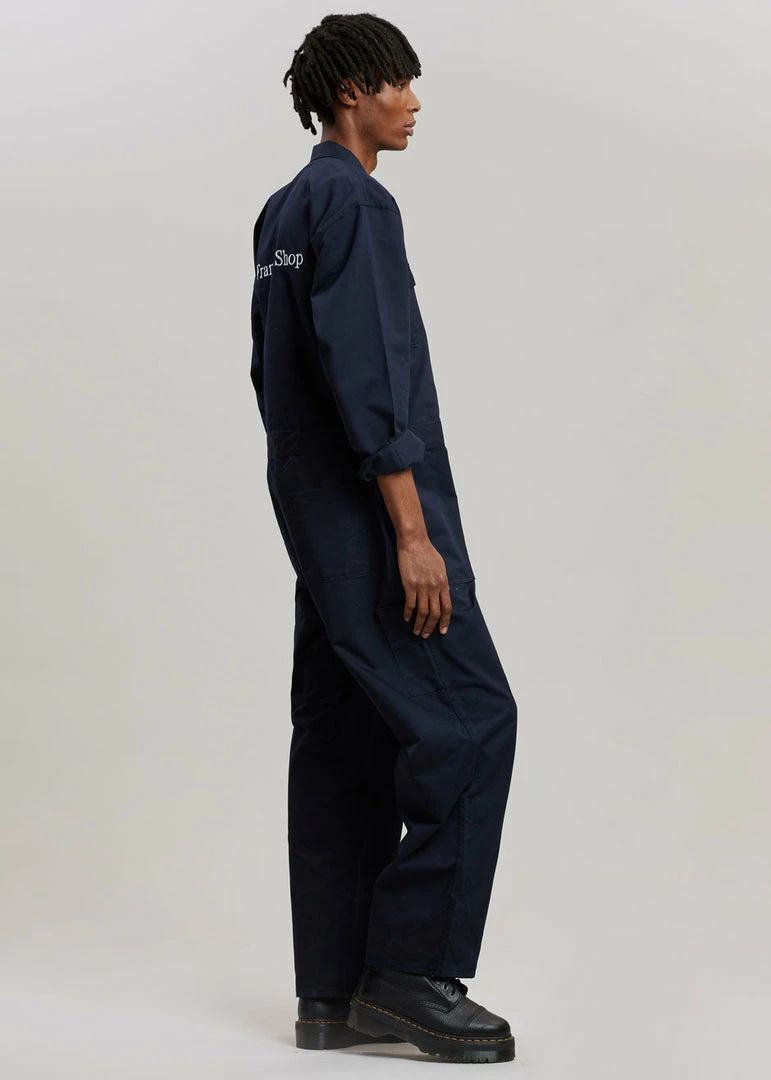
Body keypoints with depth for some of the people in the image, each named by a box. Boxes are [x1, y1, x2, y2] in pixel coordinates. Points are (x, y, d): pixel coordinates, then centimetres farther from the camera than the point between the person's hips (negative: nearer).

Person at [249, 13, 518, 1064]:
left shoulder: (286, 211, 19)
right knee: (469, 717, -8)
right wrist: (412, 531, -21)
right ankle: (410, 969, -5)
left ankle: (335, 994, 11)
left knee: (343, 739, 8)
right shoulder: (353, 202, -12)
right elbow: (365, 375, -20)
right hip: (374, 515, -10)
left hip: (318, 515, 10)